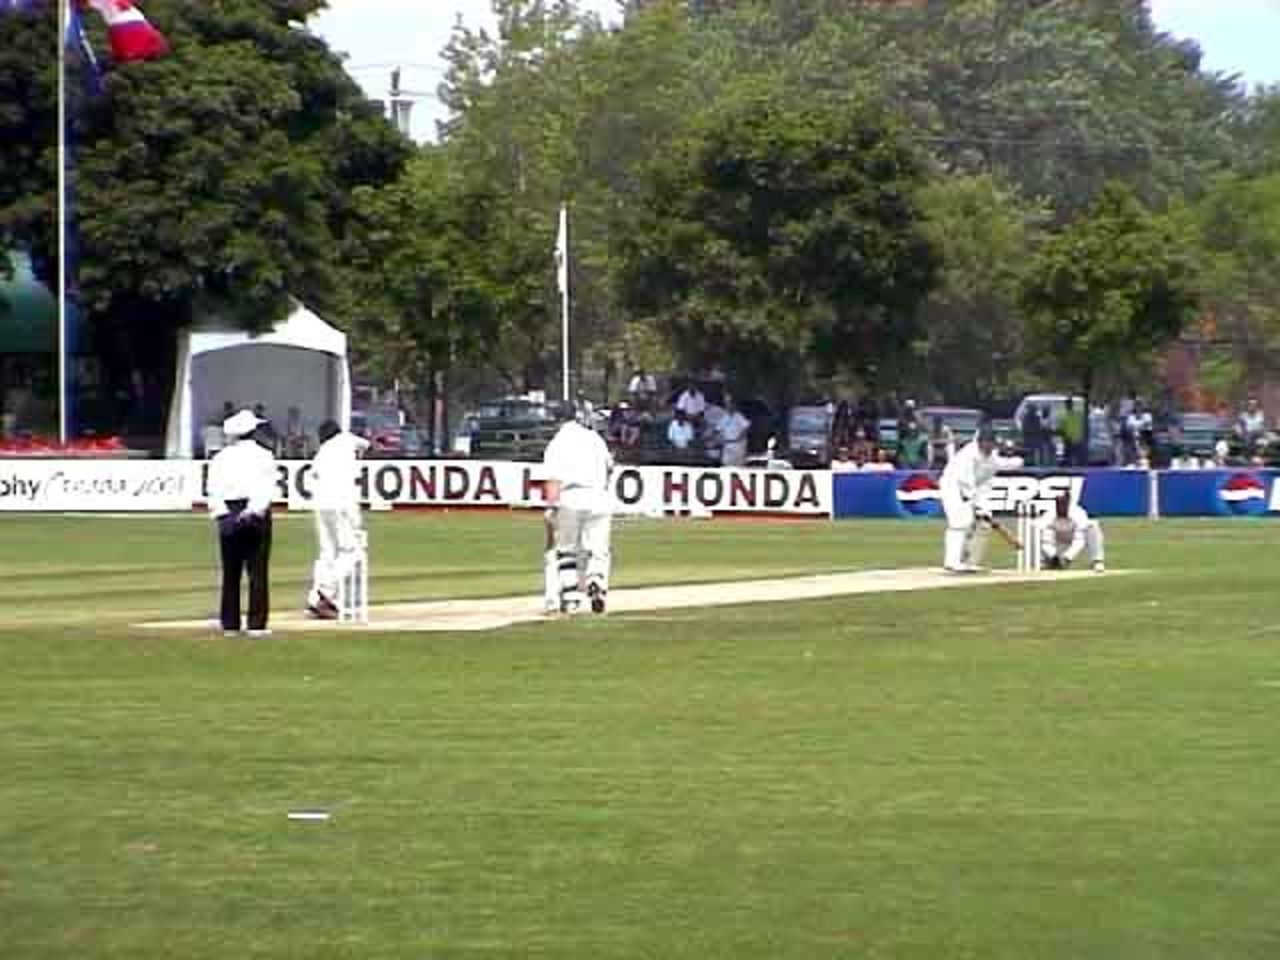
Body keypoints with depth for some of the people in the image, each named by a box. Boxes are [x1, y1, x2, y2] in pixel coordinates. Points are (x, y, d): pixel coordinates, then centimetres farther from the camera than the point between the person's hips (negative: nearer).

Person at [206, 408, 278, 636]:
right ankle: (257, 624, -4)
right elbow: (267, 489, -10)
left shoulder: (221, 458, 7)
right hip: (256, 517, -2)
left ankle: (230, 624, 8)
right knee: (258, 571, 0)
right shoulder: (263, 455, 1)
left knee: (230, 572, 8)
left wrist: (223, 514, -7)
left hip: (229, 515, 2)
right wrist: (253, 511, -14)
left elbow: (214, 491, -1)